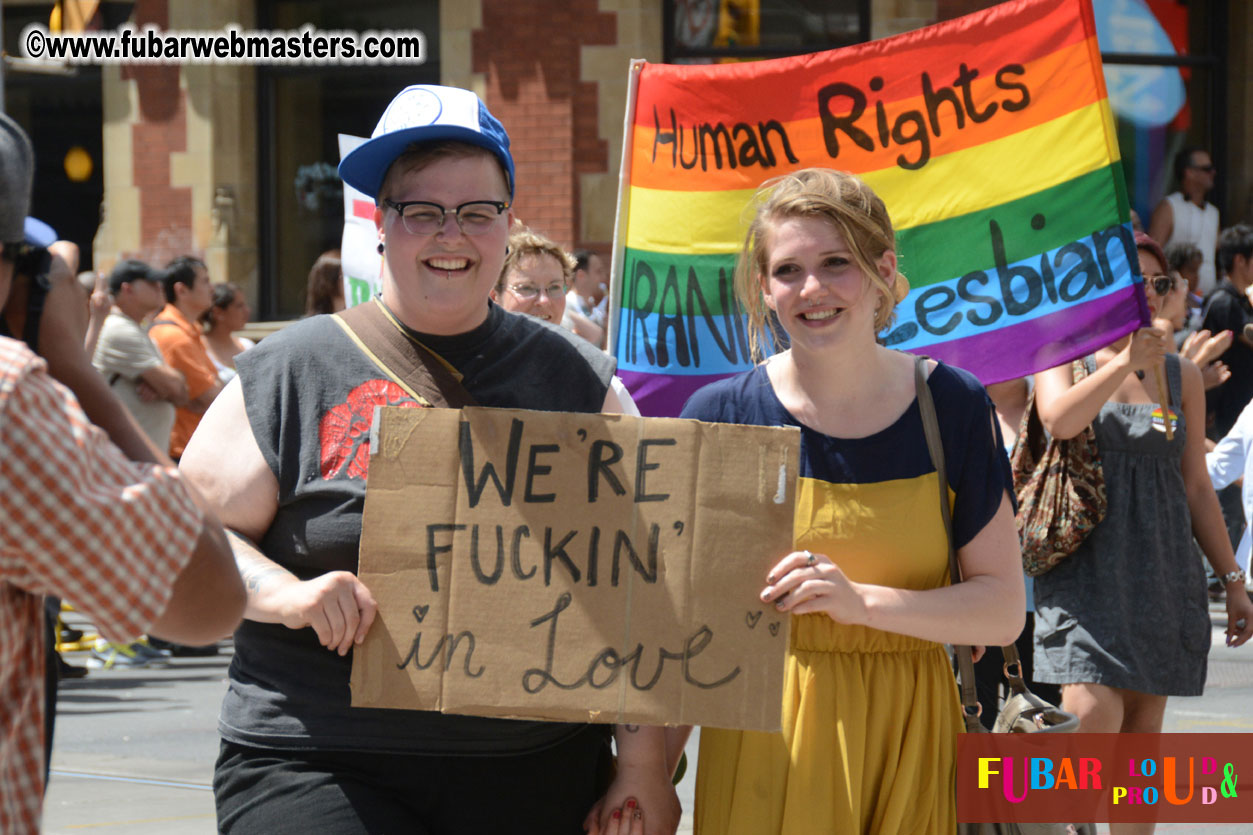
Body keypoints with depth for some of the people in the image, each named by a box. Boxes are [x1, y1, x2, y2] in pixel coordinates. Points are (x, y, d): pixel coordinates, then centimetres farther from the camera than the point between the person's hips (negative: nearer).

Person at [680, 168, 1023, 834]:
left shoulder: (953, 406, 0)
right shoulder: (720, 415, -3)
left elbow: (1003, 610, -4)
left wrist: (861, 600, -18)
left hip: (905, 746, 1)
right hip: (765, 745, -1)